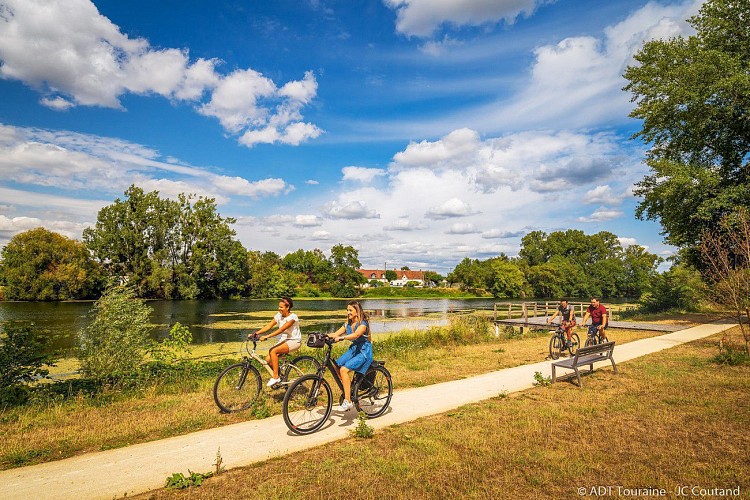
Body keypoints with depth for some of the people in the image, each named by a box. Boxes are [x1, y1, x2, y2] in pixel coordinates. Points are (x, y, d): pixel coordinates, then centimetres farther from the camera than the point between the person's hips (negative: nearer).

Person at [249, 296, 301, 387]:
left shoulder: (292, 317, -18)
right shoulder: (279, 315, 3)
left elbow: (281, 330, -29)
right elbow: (269, 326, -4)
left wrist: (267, 336, -37)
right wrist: (256, 333, -17)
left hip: (294, 341, -7)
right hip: (284, 340, 7)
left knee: (273, 351, -28)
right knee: (268, 359, -11)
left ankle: (276, 377, -18)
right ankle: (276, 376, 13)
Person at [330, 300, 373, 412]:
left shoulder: (363, 324, -15)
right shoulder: (348, 324, 8)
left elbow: (356, 334, -34)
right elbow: (335, 334, 0)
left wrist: (341, 338, -45)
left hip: (364, 352, -7)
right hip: (353, 349, 7)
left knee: (344, 369, -24)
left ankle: (348, 401, -17)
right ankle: (346, 391, 5)